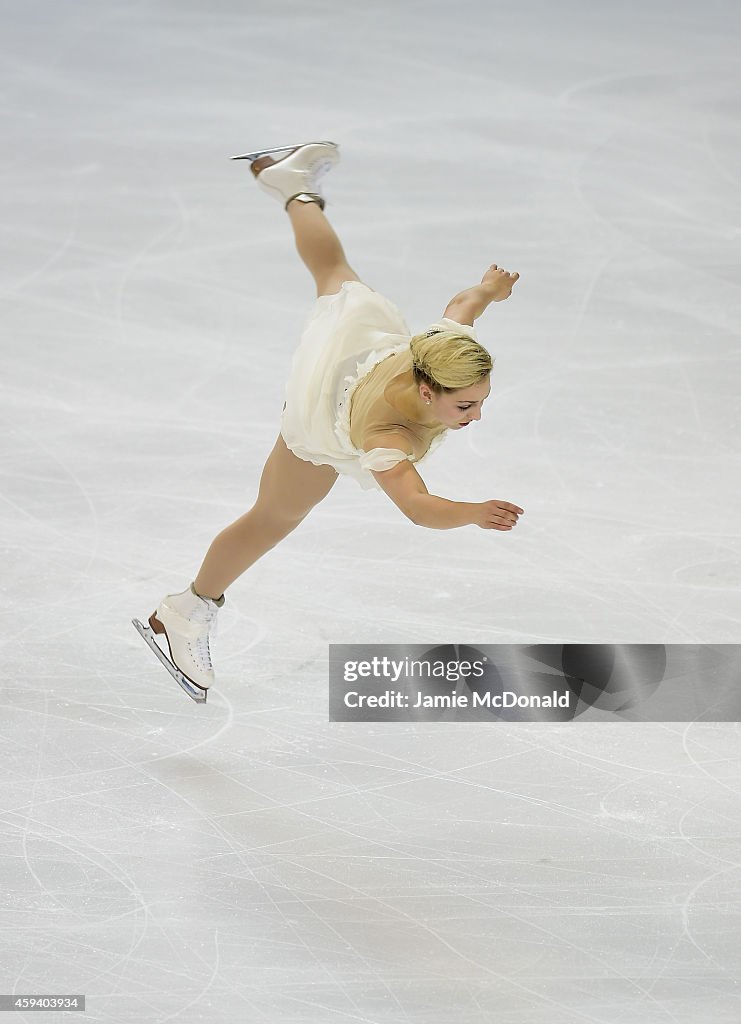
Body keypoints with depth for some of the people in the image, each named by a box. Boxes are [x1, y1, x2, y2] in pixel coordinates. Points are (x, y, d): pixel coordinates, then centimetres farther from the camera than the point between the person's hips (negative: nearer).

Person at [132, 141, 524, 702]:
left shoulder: (452, 346, -37)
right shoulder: (381, 431, -52)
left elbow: (459, 305, -14)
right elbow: (417, 505, -66)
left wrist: (489, 287, 9)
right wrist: (475, 513, -84)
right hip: (319, 426, -5)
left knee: (336, 273, 35)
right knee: (274, 519, 16)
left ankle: (293, 184, 64)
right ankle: (186, 616, 37)